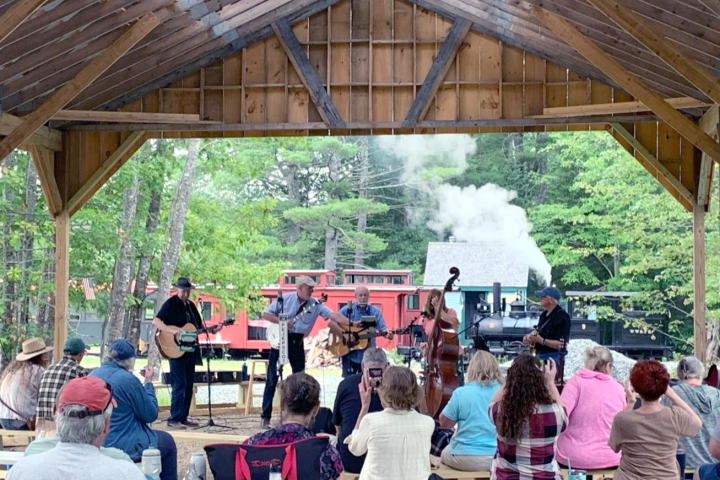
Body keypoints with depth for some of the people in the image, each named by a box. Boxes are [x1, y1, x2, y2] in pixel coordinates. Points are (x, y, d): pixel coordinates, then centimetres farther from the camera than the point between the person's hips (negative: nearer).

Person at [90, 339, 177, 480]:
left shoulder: (92, 376, 2)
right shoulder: (128, 379, -20)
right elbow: (150, 415, -10)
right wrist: (148, 382, -2)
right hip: (124, 447, -8)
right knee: (166, 441, 18)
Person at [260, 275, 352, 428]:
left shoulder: (315, 304, -1)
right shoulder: (284, 299, -5)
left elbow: (334, 315, -9)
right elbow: (266, 314, -3)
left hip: (297, 341, 3)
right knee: (272, 378, -3)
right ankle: (265, 416, 1)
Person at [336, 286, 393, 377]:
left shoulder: (375, 311, 3)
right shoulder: (347, 309, -3)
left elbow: (382, 328, -3)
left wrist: (387, 334, -26)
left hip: (367, 354, 2)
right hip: (349, 353, -2)